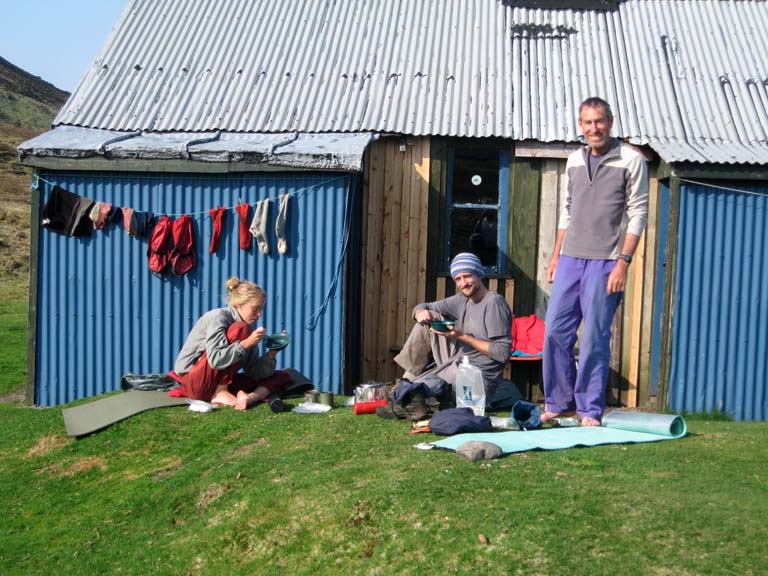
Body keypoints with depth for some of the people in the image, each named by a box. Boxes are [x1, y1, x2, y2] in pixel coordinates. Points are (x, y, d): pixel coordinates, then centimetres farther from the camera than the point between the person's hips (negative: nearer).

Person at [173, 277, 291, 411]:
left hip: (220, 383, 8)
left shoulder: (248, 328, 6)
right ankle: (219, 393, -20)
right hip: (194, 382, -8)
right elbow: (216, 360, -28)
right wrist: (247, 343, -30)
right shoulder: (217, 317, -14)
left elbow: (253, 373, 2)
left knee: (282, 378, 3)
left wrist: (271, 354, -12)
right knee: (239, 330, -24)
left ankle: (249, 397, -27)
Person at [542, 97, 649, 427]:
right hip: (570, 259, 5)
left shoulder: (630, 161, -2)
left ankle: (590, 410, 7)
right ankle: (559, 403, 17)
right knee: (556, 331, 4)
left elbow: (638, 215, -6)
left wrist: (623, 262, -13)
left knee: (595, 337, -4)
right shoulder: (574, 161, 14)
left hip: (605, 262, -5)